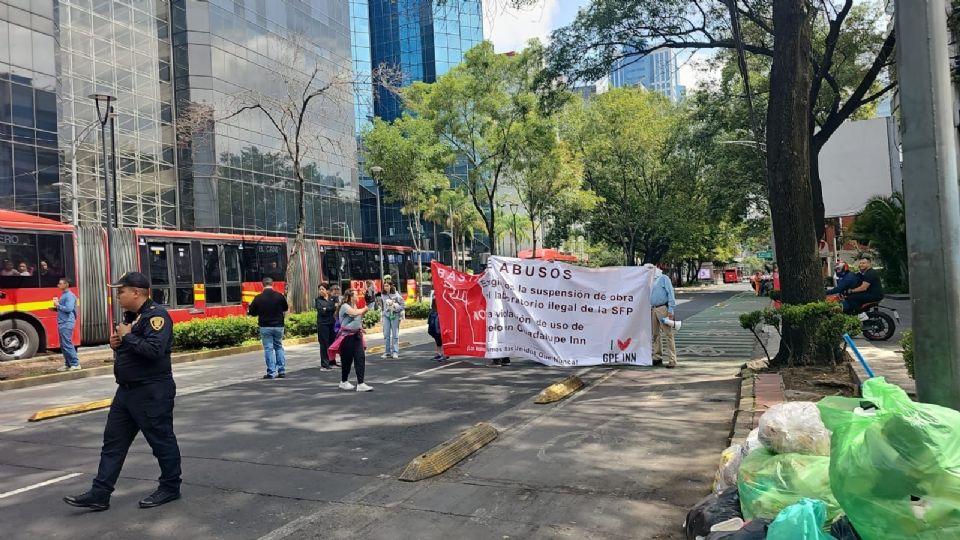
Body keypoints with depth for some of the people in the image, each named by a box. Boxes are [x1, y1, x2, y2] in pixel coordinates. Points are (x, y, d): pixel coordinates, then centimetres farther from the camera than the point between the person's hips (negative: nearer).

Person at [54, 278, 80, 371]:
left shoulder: (69, 295, -12)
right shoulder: (63, 295, 18)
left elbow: (69, 308, -23)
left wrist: (58, 305, -12)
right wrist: (56, 308, 9)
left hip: (67, 323, -10)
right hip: (62, 323, 10)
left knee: (67, 344, -10)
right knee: (63, 345, 11)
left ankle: (75, 364, -7)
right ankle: (68, 364, 16)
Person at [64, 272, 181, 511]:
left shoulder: (156, 314, -17)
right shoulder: (131, 315, 13)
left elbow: (154, 350, -30)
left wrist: (127, 337, -19)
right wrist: (117, 343, 3)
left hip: (152, 392, -10)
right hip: (127, 390, 10)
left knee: (161, 440, 4)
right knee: (113, 441, 11)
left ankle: (170, 488, 18)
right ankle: (100, 494, 18)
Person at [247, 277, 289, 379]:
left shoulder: (258, 298, -8)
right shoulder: (280, 296, -5)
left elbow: (252, 313, -1)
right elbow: (286, 309, 10)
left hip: (265, 327, -2)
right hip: (278, 326, 2)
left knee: (268, 349, 3)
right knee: (279, 347, 14)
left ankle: (271, 372, 1)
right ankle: (282, 371, 11)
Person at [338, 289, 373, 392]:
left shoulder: (355, 306, 15)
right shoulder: (345, 306, -11)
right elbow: (354, 313, -28)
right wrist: (365, 309, -12)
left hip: (356, 335, 7)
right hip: (347, 336, -7)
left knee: (360, 358, -4)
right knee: (347, 359, 4)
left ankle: (360, 384, -6)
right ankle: (344, 382, 23)